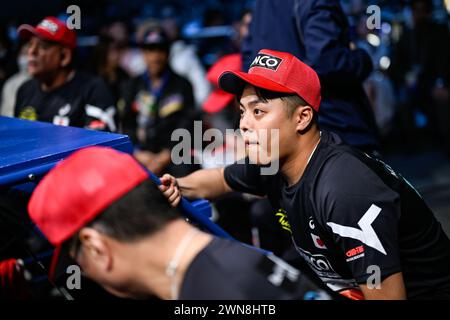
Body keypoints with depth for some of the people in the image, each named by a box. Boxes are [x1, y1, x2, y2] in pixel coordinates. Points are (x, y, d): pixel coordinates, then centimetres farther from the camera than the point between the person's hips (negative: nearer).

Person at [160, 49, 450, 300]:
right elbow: (220, 179, 16)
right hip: (348, 289, 8)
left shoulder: (343, 190, -32)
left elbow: (386, 295, -29)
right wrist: (180, 187, -6)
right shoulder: (270, 160, -6)